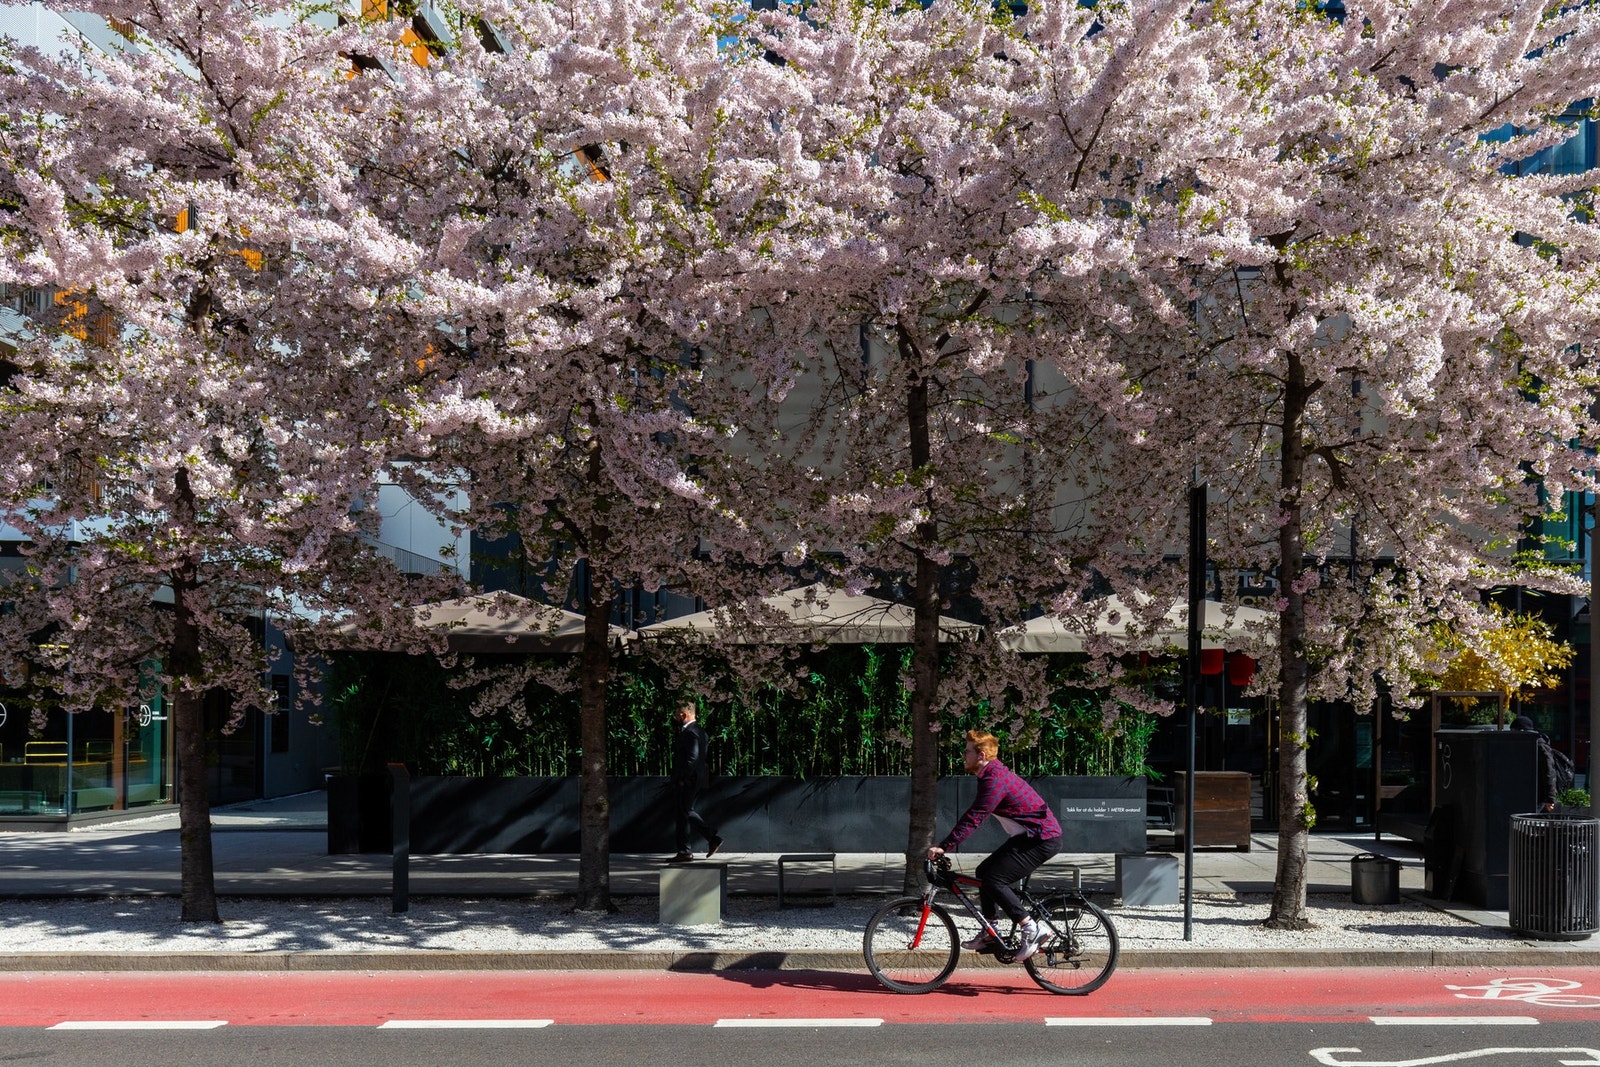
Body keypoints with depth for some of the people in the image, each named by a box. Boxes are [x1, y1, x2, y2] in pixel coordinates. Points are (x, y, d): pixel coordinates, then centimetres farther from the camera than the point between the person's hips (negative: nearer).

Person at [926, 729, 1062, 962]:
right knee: (984, 871, 10)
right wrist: (946, 844, 16)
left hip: (1042, 839, -11)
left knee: (993, 879, -15)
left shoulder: (995, 779, -20)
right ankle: (989, 935, 16)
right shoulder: (991, 775, 12)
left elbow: (973, 818, -25)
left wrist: (944, 847, -23)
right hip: (1029, 836, 11)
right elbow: (975, 816, 18)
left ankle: (1030, 930, -8)